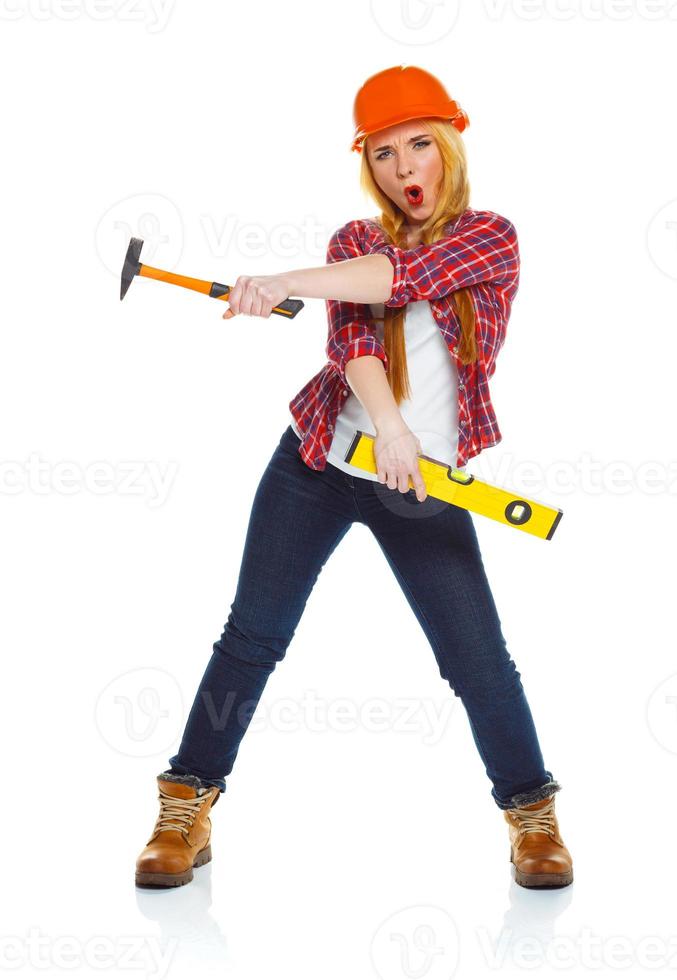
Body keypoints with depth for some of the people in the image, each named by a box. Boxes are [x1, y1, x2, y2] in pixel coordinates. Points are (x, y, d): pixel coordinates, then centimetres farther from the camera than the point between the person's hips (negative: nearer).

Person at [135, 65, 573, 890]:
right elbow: (353, 337, -13)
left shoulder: (491, 238, 0)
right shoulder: (354, 242, 6)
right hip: (319, 463, 2)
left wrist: (284, 283, -31)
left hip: (427, 490, -2)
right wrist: (389, 429, -31)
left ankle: (533, 816, 17)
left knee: (479, 657, -3)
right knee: (252, 635, 0)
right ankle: (187, 810, 11)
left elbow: (409, 272, -21)